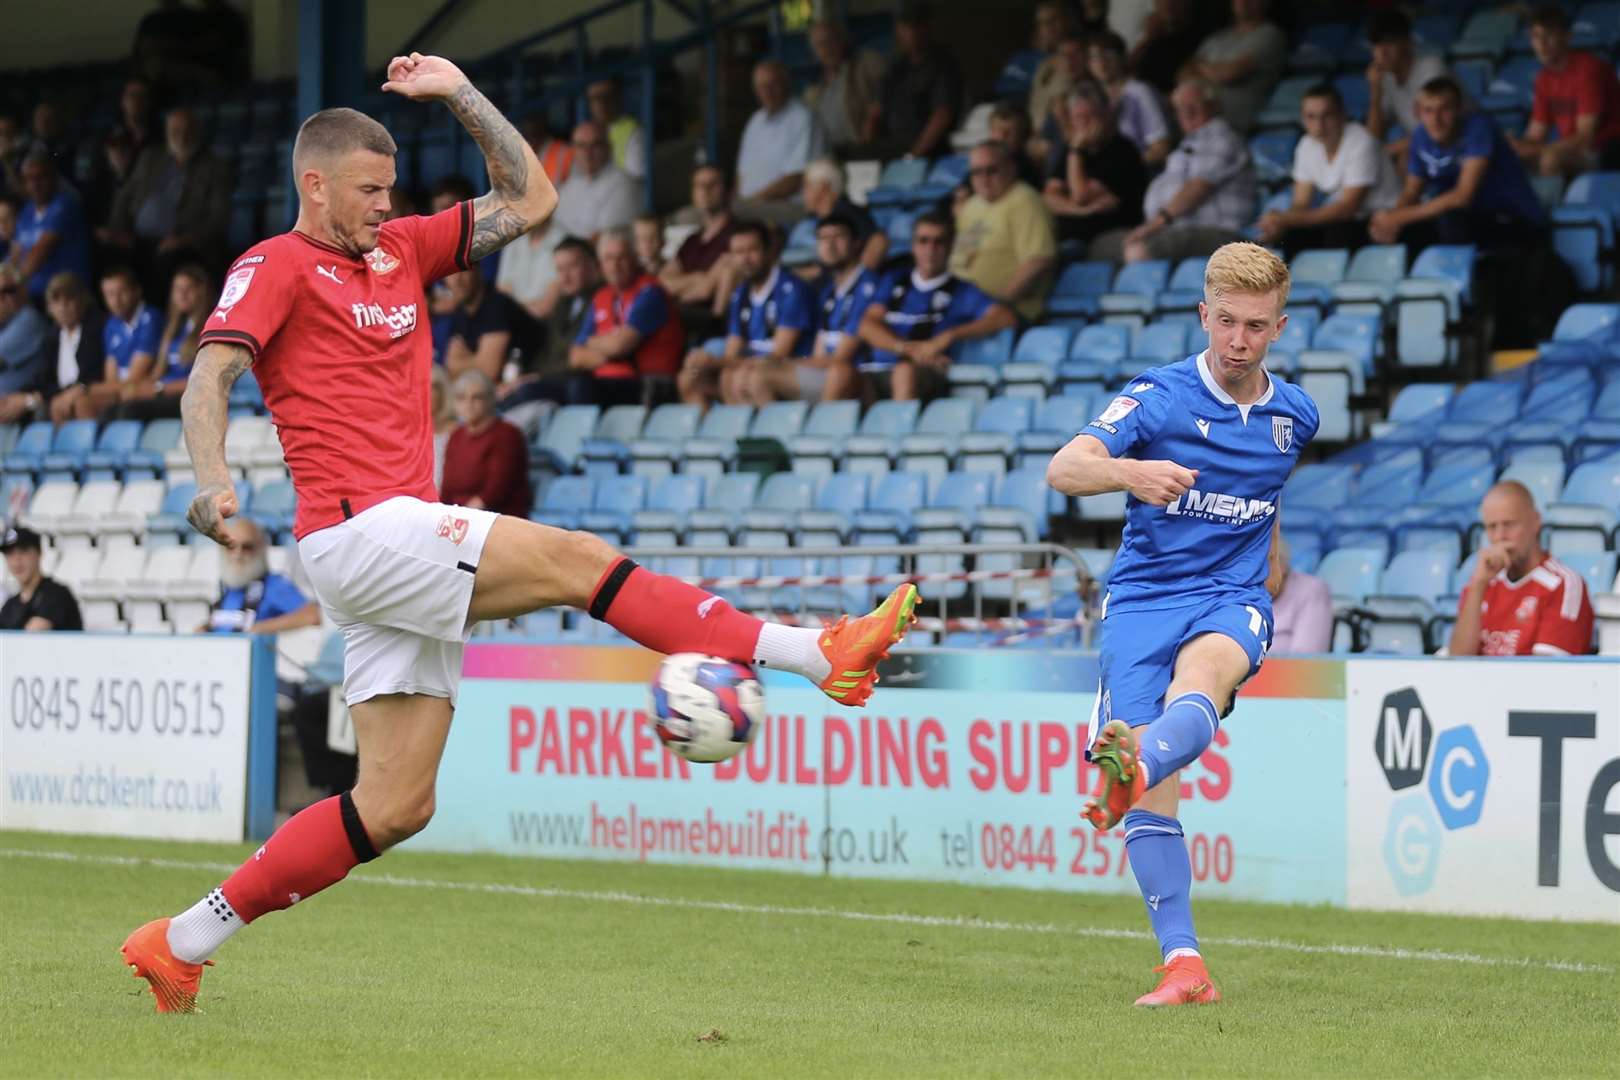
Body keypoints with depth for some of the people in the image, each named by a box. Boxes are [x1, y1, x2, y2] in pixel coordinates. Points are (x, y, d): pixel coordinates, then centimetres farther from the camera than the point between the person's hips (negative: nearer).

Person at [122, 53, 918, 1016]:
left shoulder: (401, 251, 21)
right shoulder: (278, 266, 0)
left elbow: (530, 200, 23)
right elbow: (212, 372, -14)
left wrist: (461, 94, 16)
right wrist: (212, 477, -31)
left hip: (406, 551, 9)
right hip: (359, 530, -9)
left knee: (397, 805, 4)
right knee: (576, 559, -16)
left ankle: (183, 943, 9)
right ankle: (818, 655, -17)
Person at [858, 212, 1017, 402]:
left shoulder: (962, 292, 14)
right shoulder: (894, 282, 25)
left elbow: (1006, 318, -2)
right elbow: (868, 325, 10)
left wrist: (948, 337, -12)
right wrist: (908, 348, -9)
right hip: (875, 371, 2)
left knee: (906, 370, -39)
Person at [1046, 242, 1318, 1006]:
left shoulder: (1295, 415, 8)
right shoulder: (1159, 396, -5)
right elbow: (1063, 468, -21)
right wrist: (1133, 472, -40)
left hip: (1231, 598, 1)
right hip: (1143, 595, -1)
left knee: (1201, 678, -37)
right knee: (1155, 794, -14)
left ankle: (1130, 769, -67)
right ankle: (1183, 964, -11)